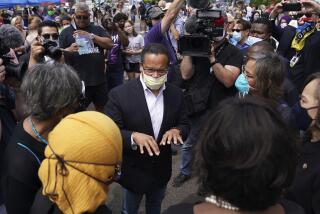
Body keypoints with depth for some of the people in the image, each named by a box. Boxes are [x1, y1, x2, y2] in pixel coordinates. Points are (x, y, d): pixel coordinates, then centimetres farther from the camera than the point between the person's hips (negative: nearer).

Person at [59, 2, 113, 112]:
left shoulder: (98, 29, 9)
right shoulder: (66, 32, 4)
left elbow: (110, 44, -4)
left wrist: (91, 35, -13)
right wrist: (69, 50, -21)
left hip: (99, 80, 3)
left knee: (102, 109, 16)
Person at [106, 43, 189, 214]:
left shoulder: (176, 94, -8)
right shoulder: (119, 94, -20)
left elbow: (185, 125, 0)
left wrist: (177, 131, -24)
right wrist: (134, 136, -38)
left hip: (161, 170, 4)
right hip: (133, 171, -3)